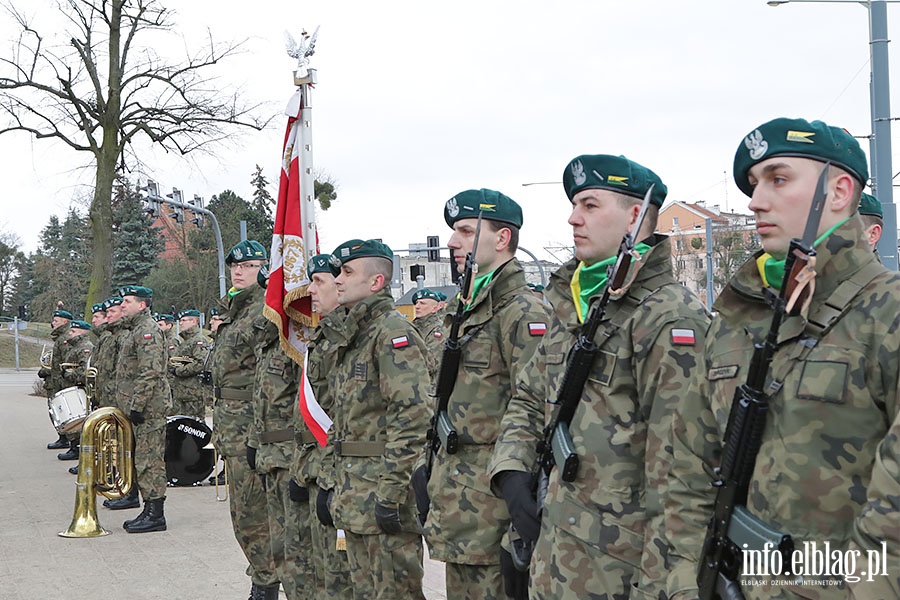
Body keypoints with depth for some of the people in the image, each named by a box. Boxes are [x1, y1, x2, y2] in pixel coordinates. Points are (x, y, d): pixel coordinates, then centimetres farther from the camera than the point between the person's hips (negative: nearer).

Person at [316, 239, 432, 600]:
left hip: (382, 495, -10)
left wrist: (390, 494, -24)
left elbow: (413, 417, -23)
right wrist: (330, 484, 19)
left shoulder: (393, 331, -14)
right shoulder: (352, 336, 17)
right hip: (354, 500, 10)